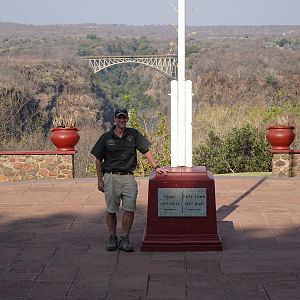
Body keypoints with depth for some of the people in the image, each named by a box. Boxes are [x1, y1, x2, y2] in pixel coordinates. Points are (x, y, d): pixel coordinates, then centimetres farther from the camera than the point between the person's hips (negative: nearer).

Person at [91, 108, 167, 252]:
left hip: (128, 177, 1)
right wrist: (100, 180, 4)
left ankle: (125, 239, 4)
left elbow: (146, 150, 9)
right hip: (111, 177, -1)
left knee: (130, 210, -5)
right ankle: (112, 238, 14)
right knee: (111, 210, 3)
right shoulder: (106, 137, 3)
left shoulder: (134, 134, 6)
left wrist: (156, 167, -1)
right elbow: (98, 160, 7)